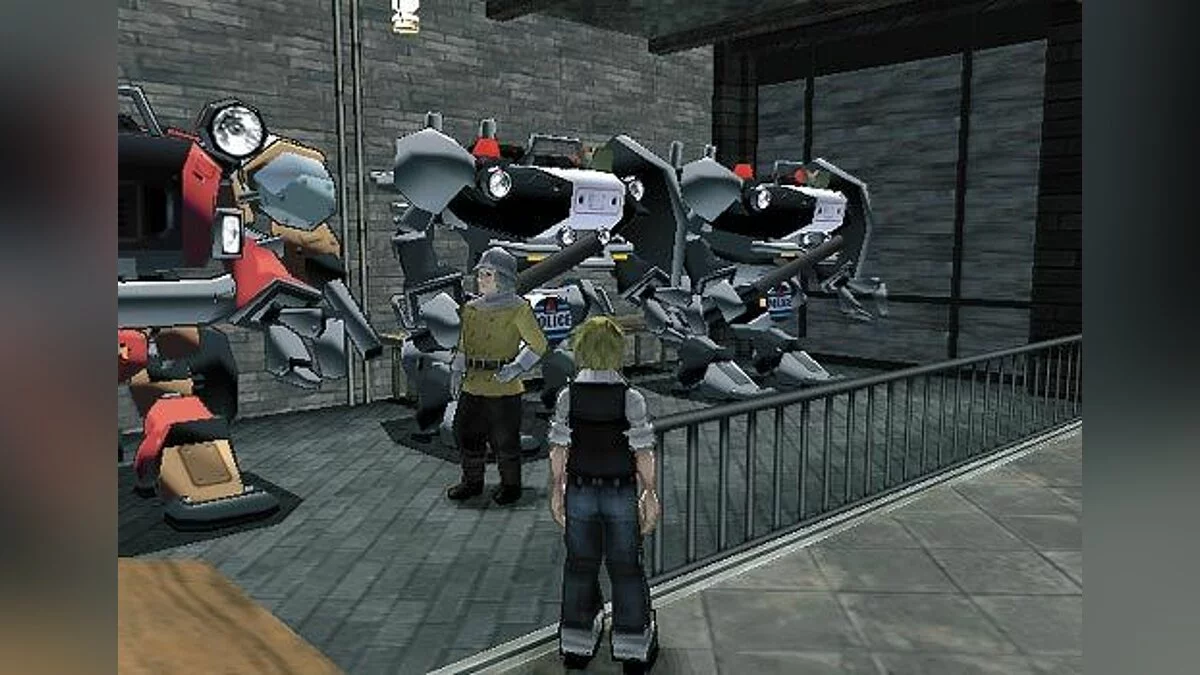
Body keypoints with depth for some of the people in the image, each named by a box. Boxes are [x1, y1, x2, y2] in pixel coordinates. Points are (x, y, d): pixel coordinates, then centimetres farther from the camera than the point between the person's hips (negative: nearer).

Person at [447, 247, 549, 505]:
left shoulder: (518, 309, -7)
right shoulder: (471, 308, 11)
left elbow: (538, 344, -6)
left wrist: (516, 368, -17)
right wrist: (457, 371, 9)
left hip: (504, 387, -6)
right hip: (473, 386, 6)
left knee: (505, 439, 4)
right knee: (466, 433, 11)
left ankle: (510, 486, 21)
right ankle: (472, 481, 29)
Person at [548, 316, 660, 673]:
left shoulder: (568, 396, -8)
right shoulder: (631, 398, -13)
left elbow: (558, 449, -6)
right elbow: (643, 452, -12)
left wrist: (556, 490, 5)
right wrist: (650, 494, -2)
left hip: (579, 492, 2)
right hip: (621, 492, -2)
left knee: (580, 566, 16)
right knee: (626, 568, 13)